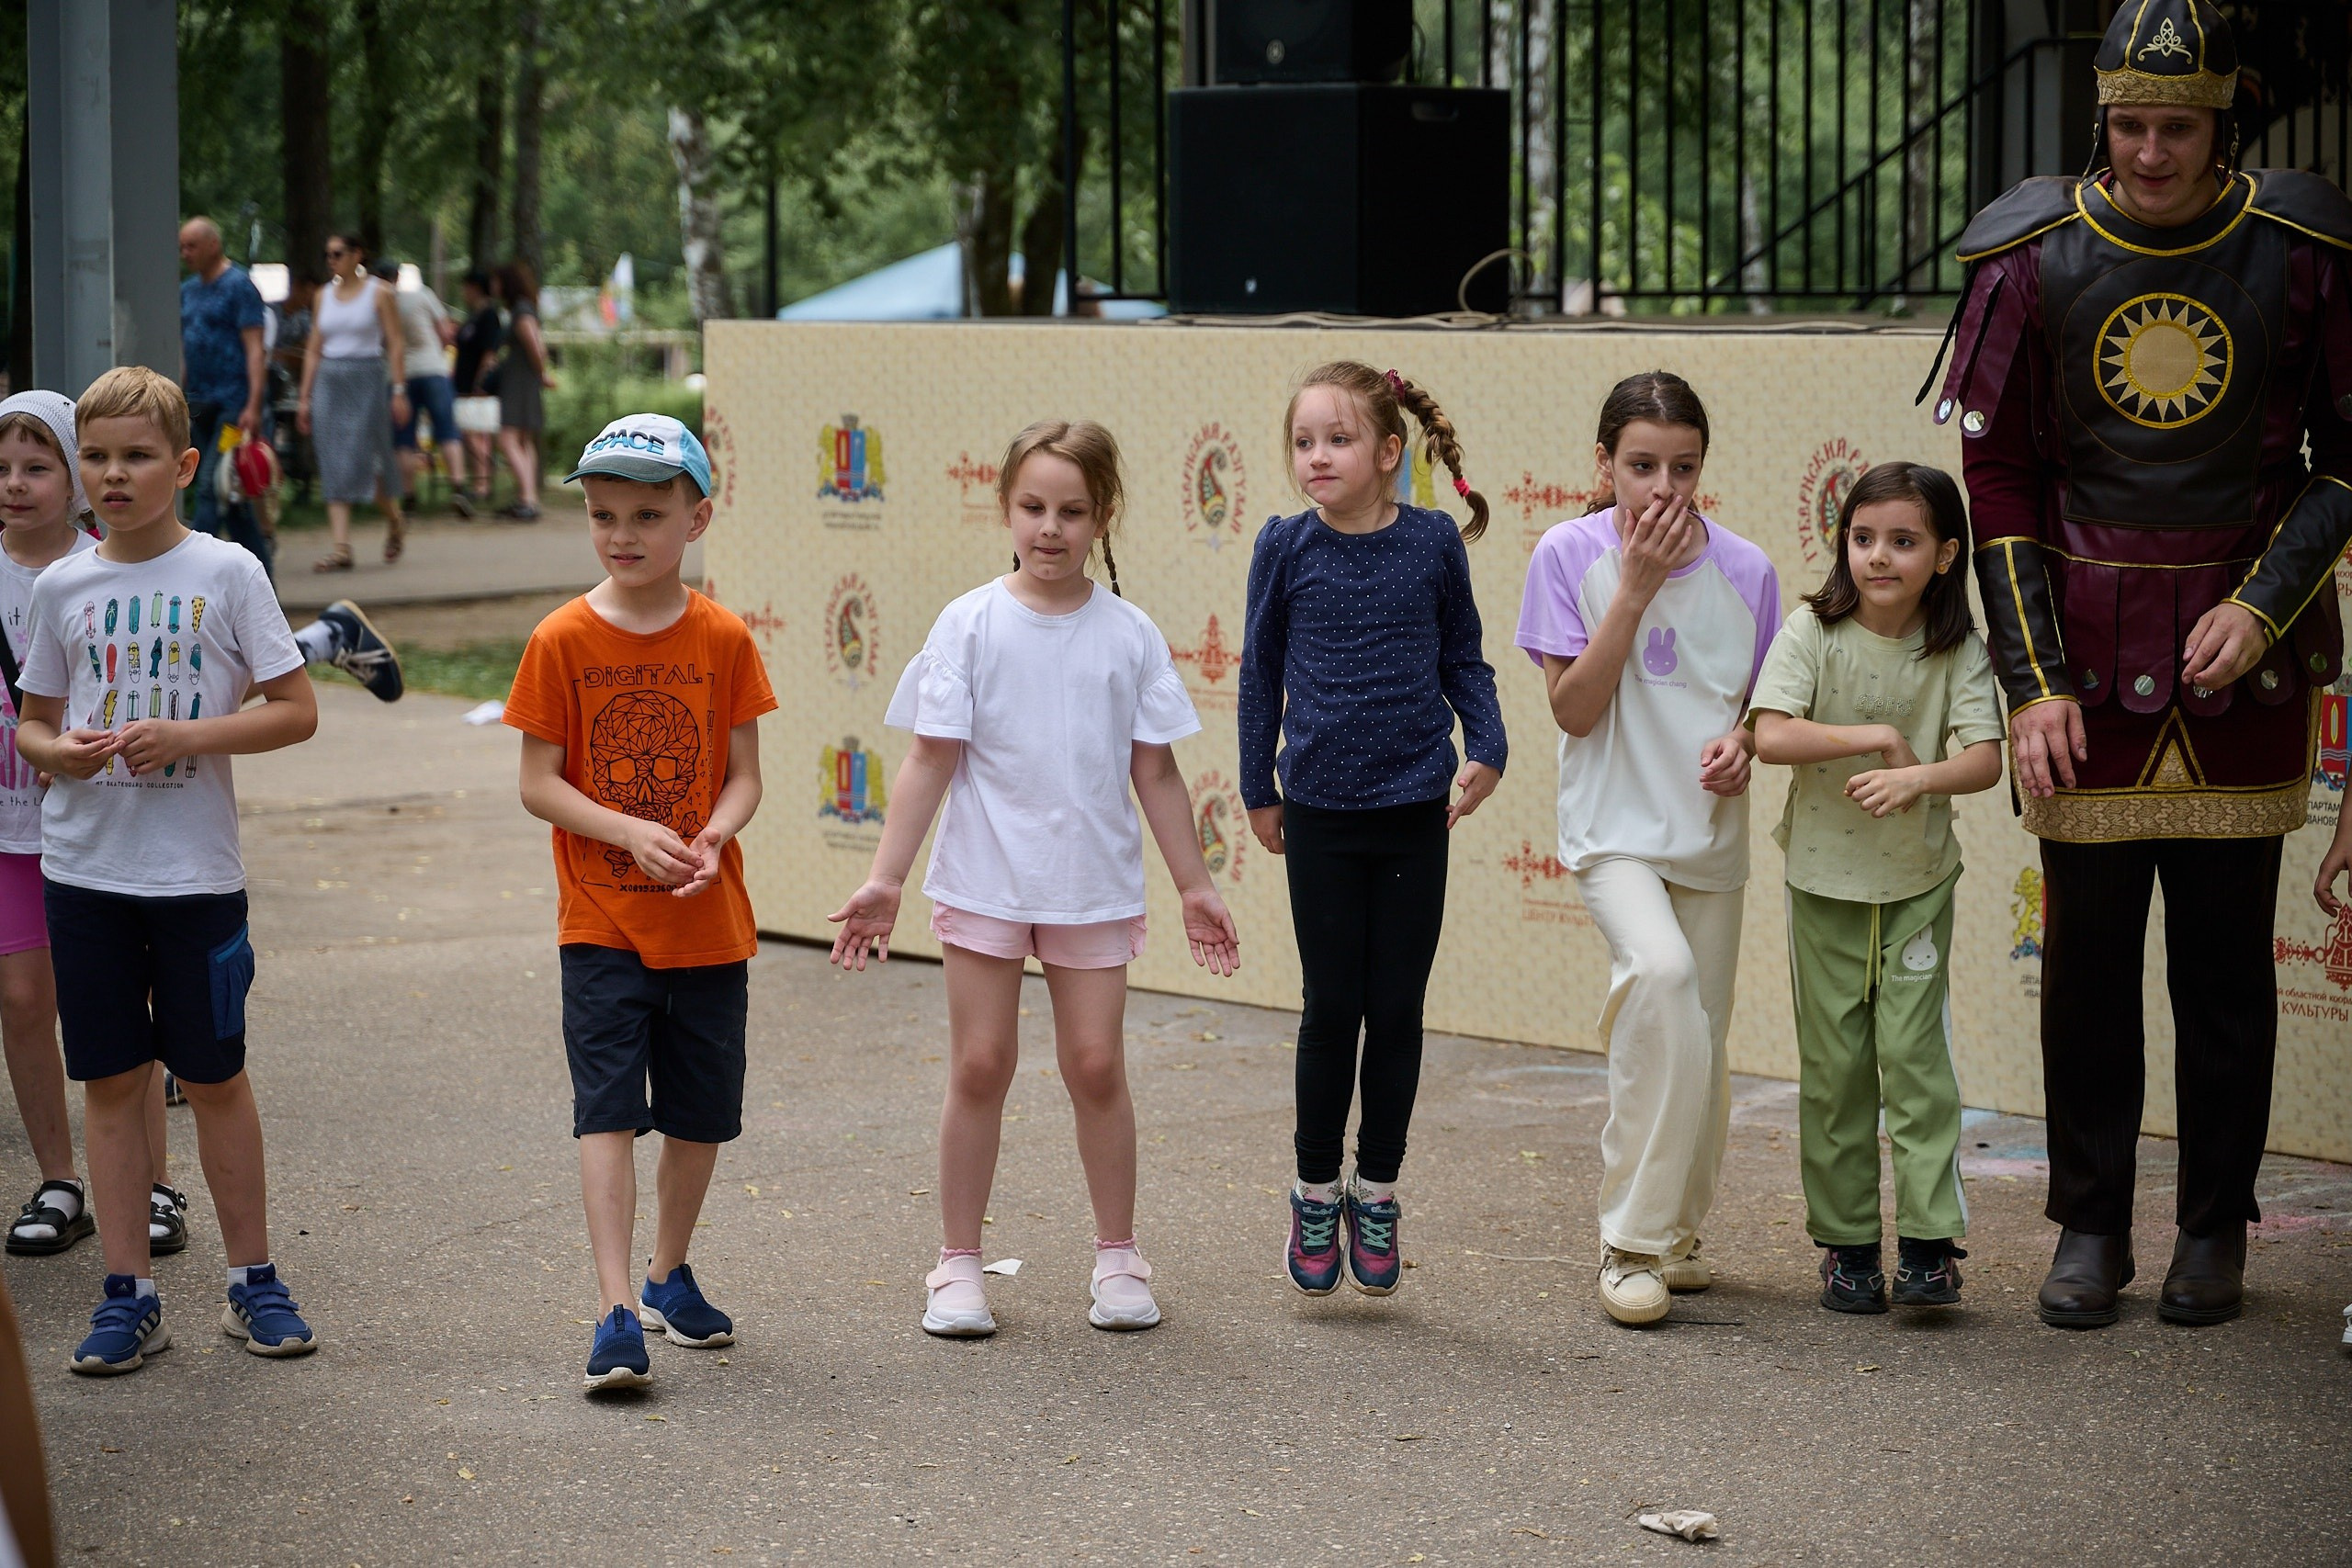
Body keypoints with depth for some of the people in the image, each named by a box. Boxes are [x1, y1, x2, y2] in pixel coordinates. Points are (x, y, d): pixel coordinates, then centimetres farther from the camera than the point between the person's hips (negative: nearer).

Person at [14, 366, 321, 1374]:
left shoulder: (226, 572, -4)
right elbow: (32, 721, 14)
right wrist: (58, 750, -9)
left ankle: (252, 1281, 18)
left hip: (196, 871, -3)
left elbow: (296, 712, -4)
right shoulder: (62, 587, 5)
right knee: (111, 1081, 5)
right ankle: (128, 1294, 12)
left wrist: (188, 737, -17)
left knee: (213, 1074, 5)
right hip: (85, 865, 3)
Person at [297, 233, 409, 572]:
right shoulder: (324, 296, 11)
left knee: (366, 457, -5)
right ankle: (341, 547, -7)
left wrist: (399, 390, -12)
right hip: (329, 381, 4)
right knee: (334, 467, -3)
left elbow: (396, 344, -4)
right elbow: (314, 349, 13)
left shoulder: (378, 293, -1)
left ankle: (395, 521, 23)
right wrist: (305, 397, 9)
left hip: (367, 379, -4)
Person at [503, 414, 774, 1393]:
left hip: (709, 921, 2)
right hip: (603, 920, -2)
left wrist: (710, 838, -18)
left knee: (701, 1114, 11)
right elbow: (538, 783, -5)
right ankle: (617, 1312, -13)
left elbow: (743, 774, 2)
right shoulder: (563, 641, -5)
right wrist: (631, 833, -19)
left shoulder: (724, 640, 0)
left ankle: (670, 1275, 31)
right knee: (608, 1110, -10)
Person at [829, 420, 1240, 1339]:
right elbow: (932, 759, -4)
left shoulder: (1130, 636, 0)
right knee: (980, 1065, 1)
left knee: (1096, 1064, 2)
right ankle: (959, 1264, 12)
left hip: (1094, 885, 1)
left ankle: (1117, 1255, 17)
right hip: (984, 879, -1)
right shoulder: (971, 625, -4)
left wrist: (1195, 886, 9)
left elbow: (1155, 771, 7)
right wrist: (884, 880, -7)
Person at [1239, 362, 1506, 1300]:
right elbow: (1261, 671, 7)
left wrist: (1485, 748, -5)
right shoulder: (1285, 548, -3)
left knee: (1397, 1008, 6)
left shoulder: (1433, 543, -2)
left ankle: (1377, 1190, 19)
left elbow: (1463, 656, 9)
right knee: (1332, 1007, 5)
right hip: (1321, 810, 0)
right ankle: (1316, 1191, 19)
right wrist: (1258, 789, 10)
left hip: (1414, 808, 0)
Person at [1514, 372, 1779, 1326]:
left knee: (1699, 1051, 8)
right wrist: (1635, 588, -17)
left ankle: (1676, 1233, 33)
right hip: (1613, 828, -4)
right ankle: (1632, 1238, -20)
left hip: (1711, 835, 4)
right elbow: (1574, 709, -11)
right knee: (1661, 971, -29)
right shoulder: (1569, 555, -7)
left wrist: (1742, 745, -12)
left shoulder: (1743, 569, -1)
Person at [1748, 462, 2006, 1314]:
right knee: (1834, 1063, 6)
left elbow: (1985, 758, -17)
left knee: (1913, 1048, -8)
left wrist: (1916, 777, -35)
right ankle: (1846, 1240, 14)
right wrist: (1873, 737, -23)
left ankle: (1928, 1239, -4)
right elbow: (1770, 734, -20)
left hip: (1917, 881, 0)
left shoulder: (1958, 651, -7)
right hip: (1823, 877, 1)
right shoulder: (1812, 630, -8)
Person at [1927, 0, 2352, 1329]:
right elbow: (1999, 479, 2)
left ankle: (2216, 1232, 16)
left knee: (2229, 958, 5)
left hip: (2243, 656, 0)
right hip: (2090, 658, 1)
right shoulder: (2035, 258, -1)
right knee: (2087, 955, 4)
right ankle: (2091, 1230, 15)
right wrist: (2032, 681, -4)